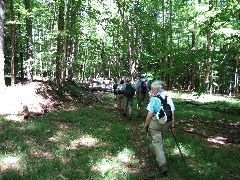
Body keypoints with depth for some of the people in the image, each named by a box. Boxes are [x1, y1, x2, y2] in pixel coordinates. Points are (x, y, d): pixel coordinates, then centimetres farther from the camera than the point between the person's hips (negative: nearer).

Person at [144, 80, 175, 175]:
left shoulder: (154, 99, -16)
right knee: (160, 139, 27)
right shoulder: (169, 98, 0)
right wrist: (172, 123, 14)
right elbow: (172, 113, 3)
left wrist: (146, 124, -4)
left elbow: (150, 114, -16)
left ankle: (163, 164, -6)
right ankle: (159, 154, 46)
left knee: (157, 142, 0)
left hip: (155, 122, -6)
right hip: (166, 123, 6)